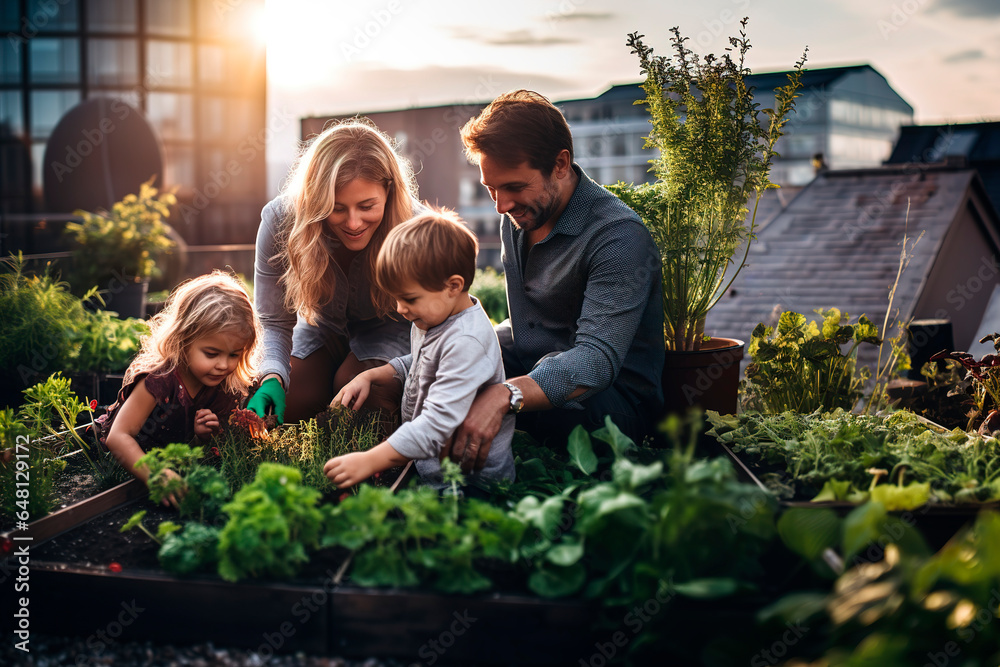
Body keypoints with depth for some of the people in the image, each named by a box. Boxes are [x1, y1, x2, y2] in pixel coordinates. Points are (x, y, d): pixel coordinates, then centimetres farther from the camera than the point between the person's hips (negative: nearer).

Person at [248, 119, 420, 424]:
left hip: (387, 328, -2)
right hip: (323, 327, 3)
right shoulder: (280, 220, -31)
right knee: (283, 406, -13)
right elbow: (275, 322, -20)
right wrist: (272, 378, -41)